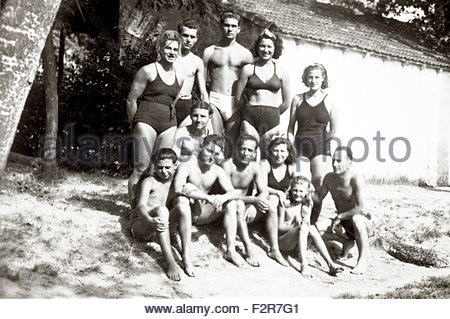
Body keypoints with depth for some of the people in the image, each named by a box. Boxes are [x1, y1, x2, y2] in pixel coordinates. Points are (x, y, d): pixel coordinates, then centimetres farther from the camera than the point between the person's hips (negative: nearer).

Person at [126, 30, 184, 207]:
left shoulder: (179, 77, 15)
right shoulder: (148, 71, -2)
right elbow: (131, 99, -1)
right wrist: (135, 125, 3)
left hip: (169, 125, 5)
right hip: (147, 121, -5)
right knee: (142, 167, -7)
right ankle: (134, 208, -2)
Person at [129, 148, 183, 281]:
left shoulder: (174, 182, 13)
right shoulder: (149, 182, -7)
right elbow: (140, 206, -23)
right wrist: (150, 220, -42)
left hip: (159, 229, 6)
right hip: (139, 225, -6)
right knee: (161, 209, -38)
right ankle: (170, 262, -48)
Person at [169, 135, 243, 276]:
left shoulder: (217, 170, 1)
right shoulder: (187, 166, -16)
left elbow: (232, 192, -9)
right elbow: (178, 189, -35)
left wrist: (223, 197, -35)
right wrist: (208, 197, -41)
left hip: (201, 213, 6)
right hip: (180, 215, -6)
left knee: (230, 203, -9)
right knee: (182, 203, -38)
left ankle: (231, 250, -11)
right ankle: (186, 256, -36)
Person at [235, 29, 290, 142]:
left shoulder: (281, 72, 8)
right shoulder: (248, 69, 5)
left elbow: (286, 102, 13)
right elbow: (238, 98, 7)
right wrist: (250, 112, 11)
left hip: (272, 120, 1)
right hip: (250, 119, -1)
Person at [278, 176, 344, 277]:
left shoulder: (306, 207, 8)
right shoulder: (286, 204, -6)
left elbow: (307, 225, 5)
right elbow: (279, 227, -8)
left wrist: (306, 222, -18)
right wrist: (296, 227, -21)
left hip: (297, 244, 4)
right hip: (283, 242, -4)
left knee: (312, 228, -26)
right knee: (303, 227, -30)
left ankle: (330, 263, -32)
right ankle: (303, 265, -42)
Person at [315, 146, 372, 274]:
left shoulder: (356, 179, -22)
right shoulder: (329, 178, -2)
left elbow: (361, 208, -30)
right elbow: (319, 197, 12)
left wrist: (339, 217, -22)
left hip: (363, 224, -7)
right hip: (344, 225, 7)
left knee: (356, 218, -40)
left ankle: (362, 262, -26)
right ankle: (344, 254, 25)